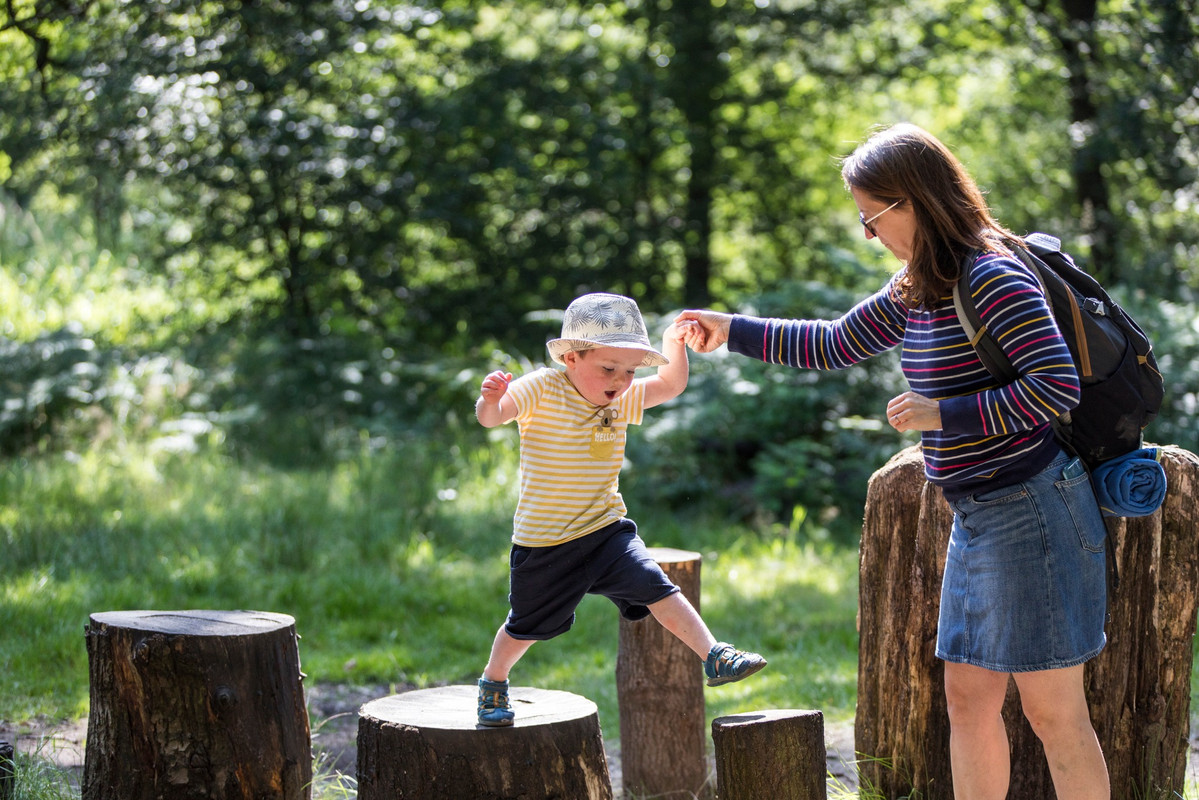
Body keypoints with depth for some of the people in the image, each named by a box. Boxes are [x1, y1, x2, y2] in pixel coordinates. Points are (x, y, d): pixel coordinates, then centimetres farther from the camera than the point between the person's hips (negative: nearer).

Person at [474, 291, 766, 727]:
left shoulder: (620, 400, 3)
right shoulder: (543, 389, -17)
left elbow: (670, 385, 14)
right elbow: (491, 415, -29)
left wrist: (675, 341, -1)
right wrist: (491, 398, -51)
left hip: (606, 529, 4)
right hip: (544, 543, -4)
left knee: (656, 587, -15)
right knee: (527, 625, 12)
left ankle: (714, 657, -12)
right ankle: (493, 682, 37)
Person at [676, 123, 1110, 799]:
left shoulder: (993, 279, -18)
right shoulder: (916, 291, 11)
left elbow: (1058, 386, -24)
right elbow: (836, 344, 24)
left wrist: (943, 416, -20)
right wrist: (732, 331, 24)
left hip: (1032, 511, -10)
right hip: (978, 516, 10)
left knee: (1052, 710, -3)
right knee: (967, 696, 12)